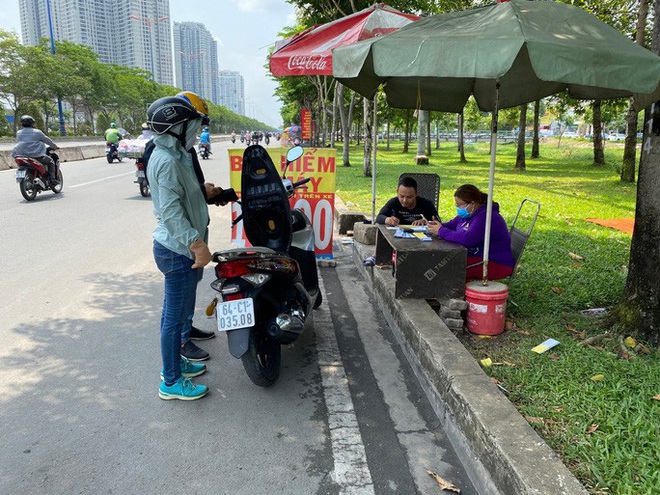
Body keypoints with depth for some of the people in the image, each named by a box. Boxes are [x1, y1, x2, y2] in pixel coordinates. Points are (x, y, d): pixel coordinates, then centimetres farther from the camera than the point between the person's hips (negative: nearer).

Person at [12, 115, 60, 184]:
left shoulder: (18, 133, 11)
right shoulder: (37, 132, -4)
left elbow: (18, 143, 24)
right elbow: (47, 140, 6)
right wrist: (55, 147, 22)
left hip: (21, 155, 5)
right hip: (36, 156, -5)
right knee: (50, 161, 13)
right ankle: (52, 179, 1)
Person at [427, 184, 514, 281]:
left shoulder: (486, 217, -24)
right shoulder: (468, 214, 7)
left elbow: (467, 239, -35)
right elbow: (451, 225, 21)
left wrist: (441, 231, -24)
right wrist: (438, 225, -3)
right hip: (476, 256, 10)